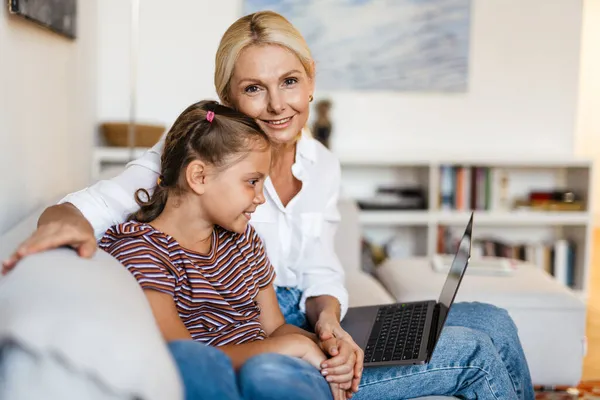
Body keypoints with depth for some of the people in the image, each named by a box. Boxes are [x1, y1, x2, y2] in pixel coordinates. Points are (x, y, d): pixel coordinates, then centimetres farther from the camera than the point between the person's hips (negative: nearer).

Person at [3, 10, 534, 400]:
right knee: (473, 349, -13)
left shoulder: (323, 165, 4)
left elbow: (320, 271, 4)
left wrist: (328, 321, -18)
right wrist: (71, 221, -47)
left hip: (303, 323, 7)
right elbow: (104, 199, -23)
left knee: (492, 322, 2)